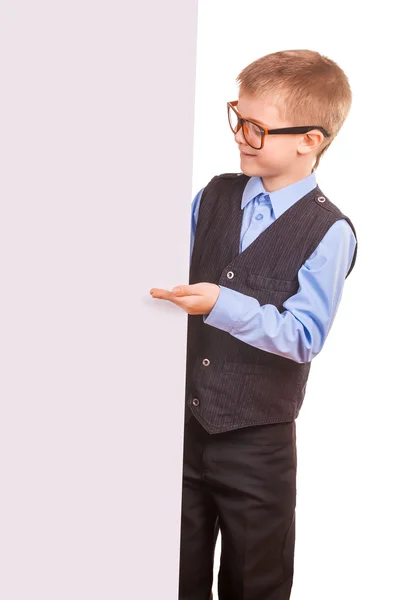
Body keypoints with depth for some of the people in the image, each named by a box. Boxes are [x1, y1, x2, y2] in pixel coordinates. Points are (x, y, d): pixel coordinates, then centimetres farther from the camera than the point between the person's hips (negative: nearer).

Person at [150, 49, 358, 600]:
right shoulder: (214, 196, 2)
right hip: (183, 419, 4)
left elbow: (304, 335, -20)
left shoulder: (330, 234, -13)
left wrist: (222, 305, -29)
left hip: (256, 442, -4)